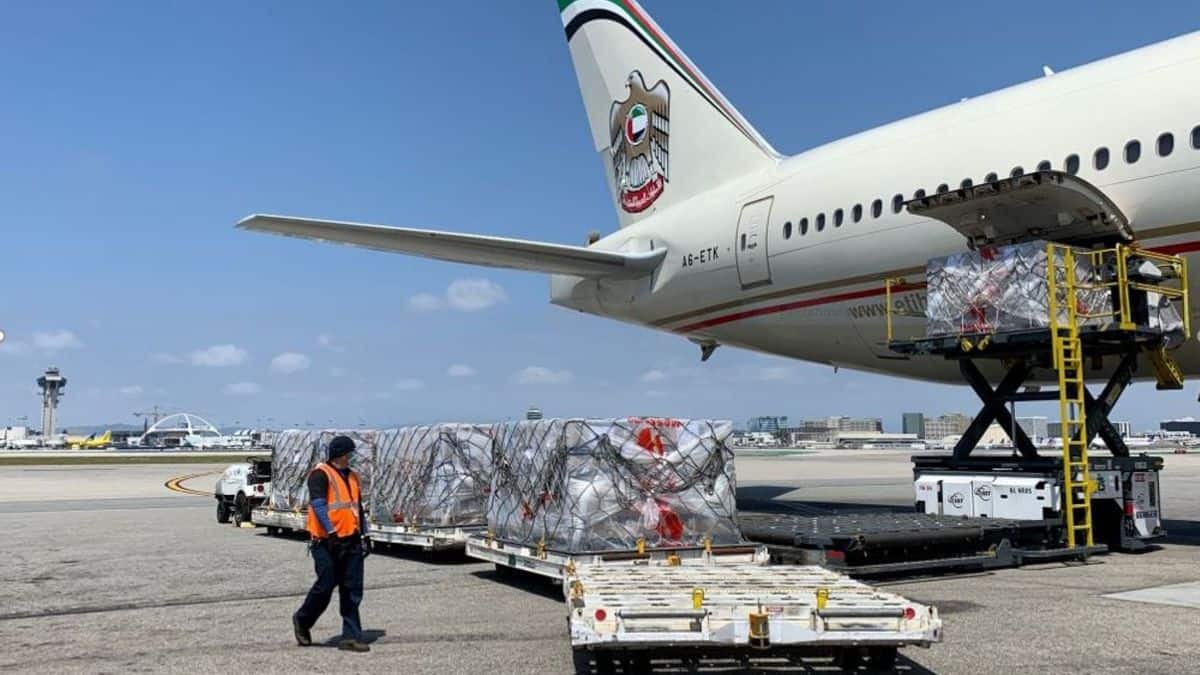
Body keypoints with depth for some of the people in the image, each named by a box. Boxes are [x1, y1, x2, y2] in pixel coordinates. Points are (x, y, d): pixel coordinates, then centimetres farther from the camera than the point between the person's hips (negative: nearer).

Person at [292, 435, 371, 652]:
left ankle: (351, 636, 7)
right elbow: (318, 505, -19)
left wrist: (364, 536, 16)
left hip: (351, 541, 7)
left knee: (352, 590, 4)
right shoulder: (320, 475, -8)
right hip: (327, 542, -7)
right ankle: (302, 620, 23)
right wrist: (331, 532, -27)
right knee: (325, 586, -3)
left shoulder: (352, 476, 16)